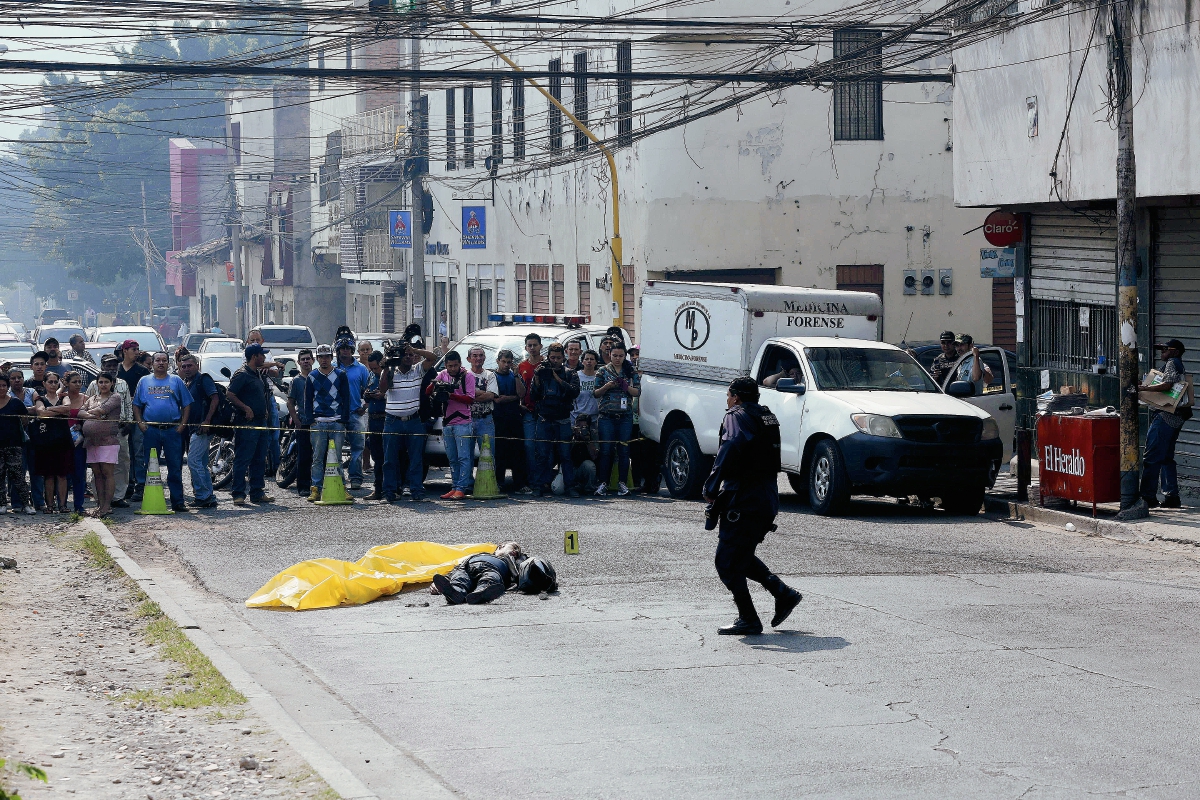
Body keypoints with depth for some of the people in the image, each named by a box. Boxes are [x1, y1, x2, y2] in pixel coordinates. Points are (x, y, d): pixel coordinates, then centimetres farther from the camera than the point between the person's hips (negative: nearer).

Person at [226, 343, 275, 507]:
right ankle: (238, 494, -5)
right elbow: (229, 394, -18)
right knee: (243, 460, -7)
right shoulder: (242, 374, -12)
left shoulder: (257, 373, 17)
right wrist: (246, 408, -21)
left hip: (261, 422, 9)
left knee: (259, 460, 11)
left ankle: (258, 493, 16)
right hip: (247, 424, -9)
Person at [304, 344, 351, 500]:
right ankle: (316, 490, -1)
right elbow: (308, 400, 12)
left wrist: (344, 421, -2)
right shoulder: (312, 376, 11)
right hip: (318, 422, 1)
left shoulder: (340, 375, 8)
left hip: (337, 422, -1)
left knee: (337, 458, -1)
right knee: (318, 458, -1)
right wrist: (311, 420, 1)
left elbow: (346, 399, 7)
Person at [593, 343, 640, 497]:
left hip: (625, 416, 1)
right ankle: (603, 484, -2)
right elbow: (595, 393, 8)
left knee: (624, 450, -1)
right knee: (606, 450, -5)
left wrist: (625, 386, -12)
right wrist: (607, 386, -11)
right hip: (607, 416, -1)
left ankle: (623, 483, 4)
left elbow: (637, 392, 5)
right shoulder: (604, 371, 8)